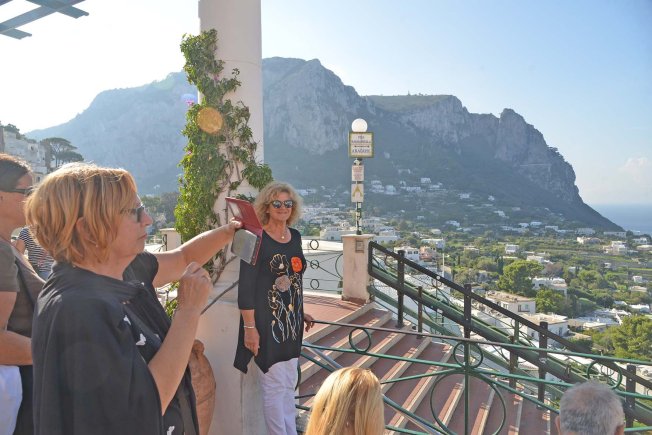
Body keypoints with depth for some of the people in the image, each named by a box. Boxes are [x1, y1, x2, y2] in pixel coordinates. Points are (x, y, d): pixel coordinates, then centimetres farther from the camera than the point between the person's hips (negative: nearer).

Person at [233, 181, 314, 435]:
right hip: (267, 322, -7)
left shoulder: (295, 236, 7)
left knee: (289, 385, 18)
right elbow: (245, 287, -15)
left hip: (291, 321, 7)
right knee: (275, 386, 3)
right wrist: (249, 327, -18)